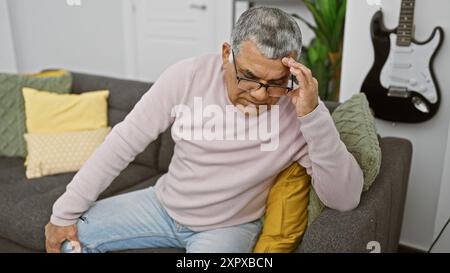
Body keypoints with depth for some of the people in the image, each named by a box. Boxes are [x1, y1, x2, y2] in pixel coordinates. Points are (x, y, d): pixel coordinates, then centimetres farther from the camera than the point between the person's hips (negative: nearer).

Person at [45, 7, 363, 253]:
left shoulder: (301, 108, -23)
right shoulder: (187, 76, -19)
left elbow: (346, 199, -27)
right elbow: (125, 141, -12)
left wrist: (313, 114, -39)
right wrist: (65, 211, -7)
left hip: (230, 226, -2)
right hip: (163, 204, 3)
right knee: (71, 235, 0)